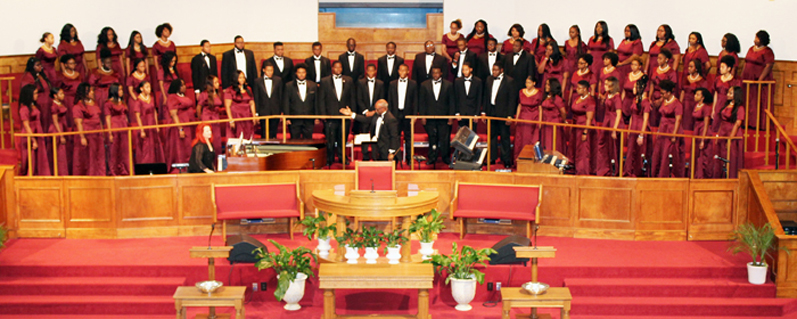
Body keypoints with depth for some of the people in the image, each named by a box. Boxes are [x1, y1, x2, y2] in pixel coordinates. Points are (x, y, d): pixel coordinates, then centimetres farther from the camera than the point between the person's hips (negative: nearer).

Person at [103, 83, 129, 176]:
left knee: (124, 151, 6)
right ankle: (114, 172, 3)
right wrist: (110, 134, -13)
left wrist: (127, 129, 13)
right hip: (114, 130, -6)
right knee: (114, 152, -2)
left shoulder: (122, 103, 16)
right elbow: (108, 119, -8)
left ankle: (124, 171, 11)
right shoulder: (108, 104, -5)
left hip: (124, 129, 6)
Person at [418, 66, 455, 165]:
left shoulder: (448, 85, 5)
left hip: (444, 117, -1)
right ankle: (432, 158, 15)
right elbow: (421, 102, 7)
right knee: (432, 138, 5)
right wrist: (422, 116, 0)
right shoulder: (424, 85, 7)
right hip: (430, 117, 1)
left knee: (445, 138, -2)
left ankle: (445, 157, 10)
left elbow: (451, 102, 5)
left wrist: (451, 116, -1)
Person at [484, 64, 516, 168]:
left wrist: (510, 115, -12)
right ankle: (492, 157, 20)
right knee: (492, 135, 11)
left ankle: (506, 159, 10)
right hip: (491, 112, 5)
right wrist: (484, 112, 9)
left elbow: (512, 99, -8)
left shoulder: (509, 81, -7)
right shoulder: (489, 79, 9)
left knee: (505, 136, 2)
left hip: (502, 113, -5)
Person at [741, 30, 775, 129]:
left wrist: (760, 80, -22)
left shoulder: (767, 52, -10)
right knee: (748, 103, 10)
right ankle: (748, 122, 17)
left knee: (759, 104, -5)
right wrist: (742, 77, 13)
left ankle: (760, 125, -1)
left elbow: (769, 66, -17)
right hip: (748, 80, 8)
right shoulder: (751, 49, 15)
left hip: (761, 81, -8)